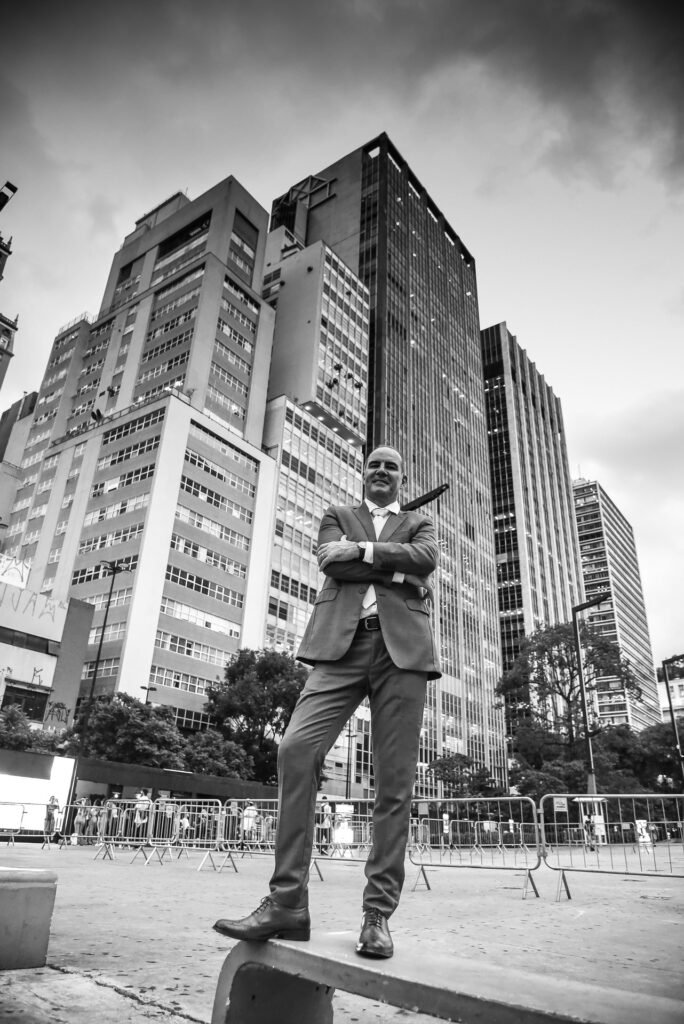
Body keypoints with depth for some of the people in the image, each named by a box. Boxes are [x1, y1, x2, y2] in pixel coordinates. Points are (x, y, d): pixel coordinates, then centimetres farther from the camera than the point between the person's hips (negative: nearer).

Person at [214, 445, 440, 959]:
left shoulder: (420, 522, 24)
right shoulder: (338, 517, 25)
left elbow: (425, 558, 0)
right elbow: (330, 561, 3)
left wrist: (360, 550, -1)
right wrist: (394, 570, -2)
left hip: (403, 646, 0)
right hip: (342, 643, 0)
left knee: (395, 779, -4)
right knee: (297, 749, -17)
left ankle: (379, 913, 6)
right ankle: (287, 900, -9)